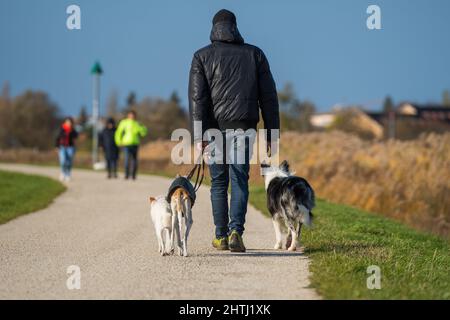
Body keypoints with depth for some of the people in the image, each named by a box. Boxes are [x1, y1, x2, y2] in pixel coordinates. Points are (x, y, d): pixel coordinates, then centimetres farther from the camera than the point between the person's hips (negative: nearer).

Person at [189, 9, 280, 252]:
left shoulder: (202, 57, 6)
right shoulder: (254, 54, 10)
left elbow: (197, 97, -4)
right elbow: (268, 96, 6)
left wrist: (199, 136, -9)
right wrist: (272, 133, 8)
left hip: (215, 128, 0)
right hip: (244, 127, 0)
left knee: (218, 182, 11)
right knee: (239, 180, 0)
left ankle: (221, 236, 15)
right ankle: (236, 231, -18)